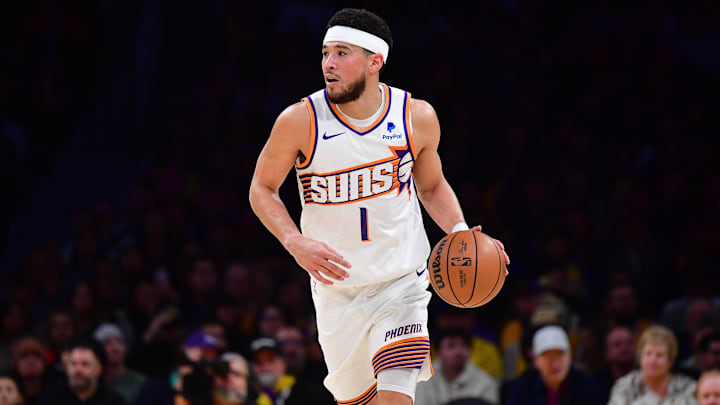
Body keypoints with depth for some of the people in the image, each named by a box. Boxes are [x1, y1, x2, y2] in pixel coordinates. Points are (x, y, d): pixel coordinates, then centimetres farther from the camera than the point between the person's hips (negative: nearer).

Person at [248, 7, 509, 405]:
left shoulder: (417, 117, -8)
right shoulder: (300, 121, -14)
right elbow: (262, 189, -1)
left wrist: (459, 233, -8)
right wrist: (296, 243, -18)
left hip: (402, 280, 0)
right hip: (336, 286, 0)